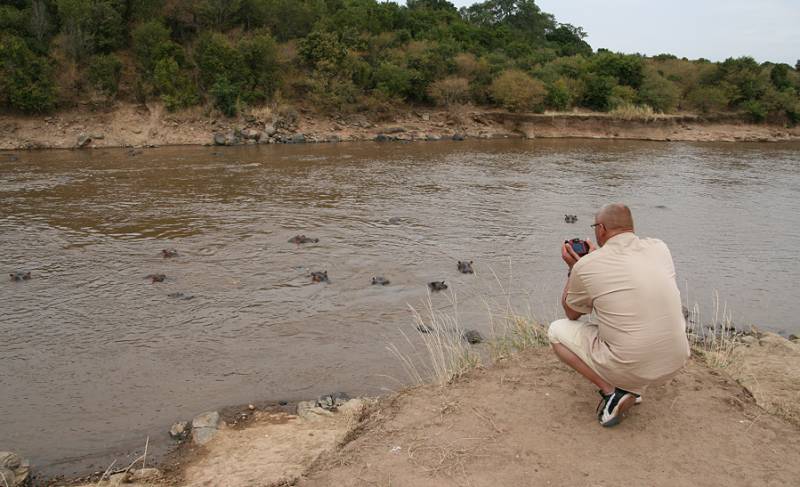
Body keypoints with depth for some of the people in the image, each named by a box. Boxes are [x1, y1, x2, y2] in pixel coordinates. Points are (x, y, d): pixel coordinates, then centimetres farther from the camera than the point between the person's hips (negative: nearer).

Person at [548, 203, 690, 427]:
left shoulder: (586, 266, -11)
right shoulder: (660, 248, 2)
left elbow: (572, 313, 9)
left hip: (630, 369, -6)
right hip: (676, 362, 6)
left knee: (557, 330, 12)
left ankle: (611, 392, -1)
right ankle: (633, 389, 19)